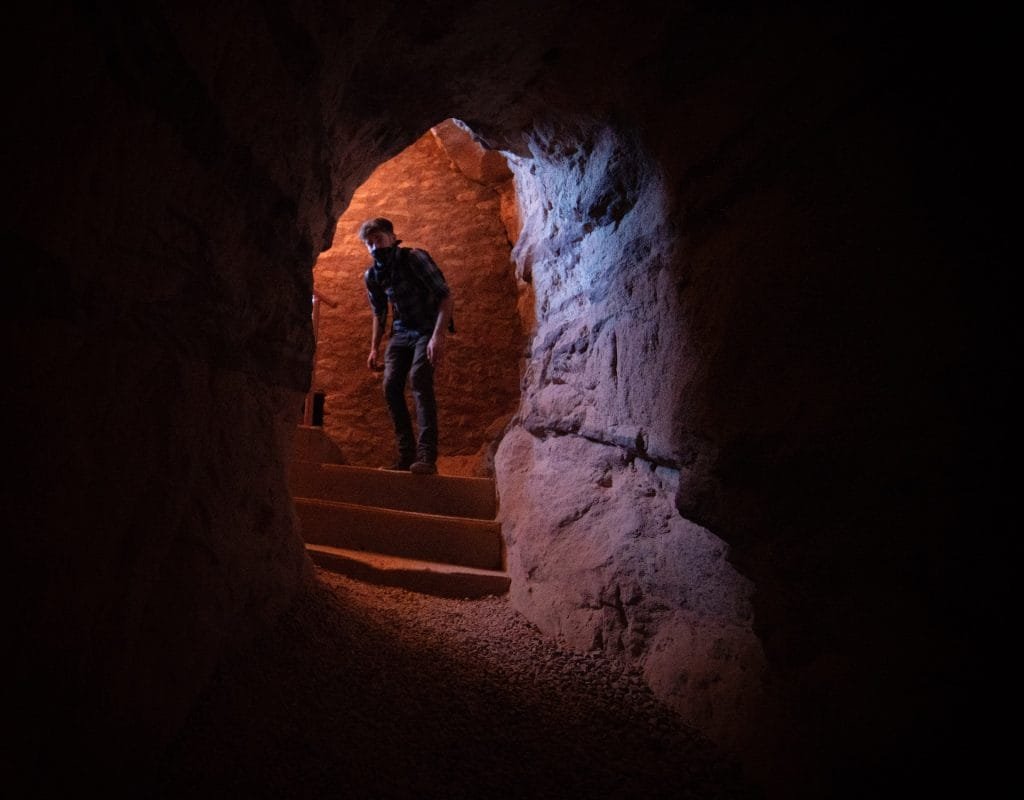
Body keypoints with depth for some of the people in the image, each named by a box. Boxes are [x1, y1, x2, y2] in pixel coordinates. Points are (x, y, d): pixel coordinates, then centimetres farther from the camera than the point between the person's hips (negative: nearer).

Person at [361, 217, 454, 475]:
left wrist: (438, 336, -32)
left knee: (419, 378, -26)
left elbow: (447, 297, -22)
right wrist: (374, 348, 8)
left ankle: (427, 456, -32)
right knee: (391, 386, -8)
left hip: (428, 330, -6)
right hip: (401, 332, 6)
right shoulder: (372, 276, 1)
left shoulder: (414, 258, -17)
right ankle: (406, 455, 0)